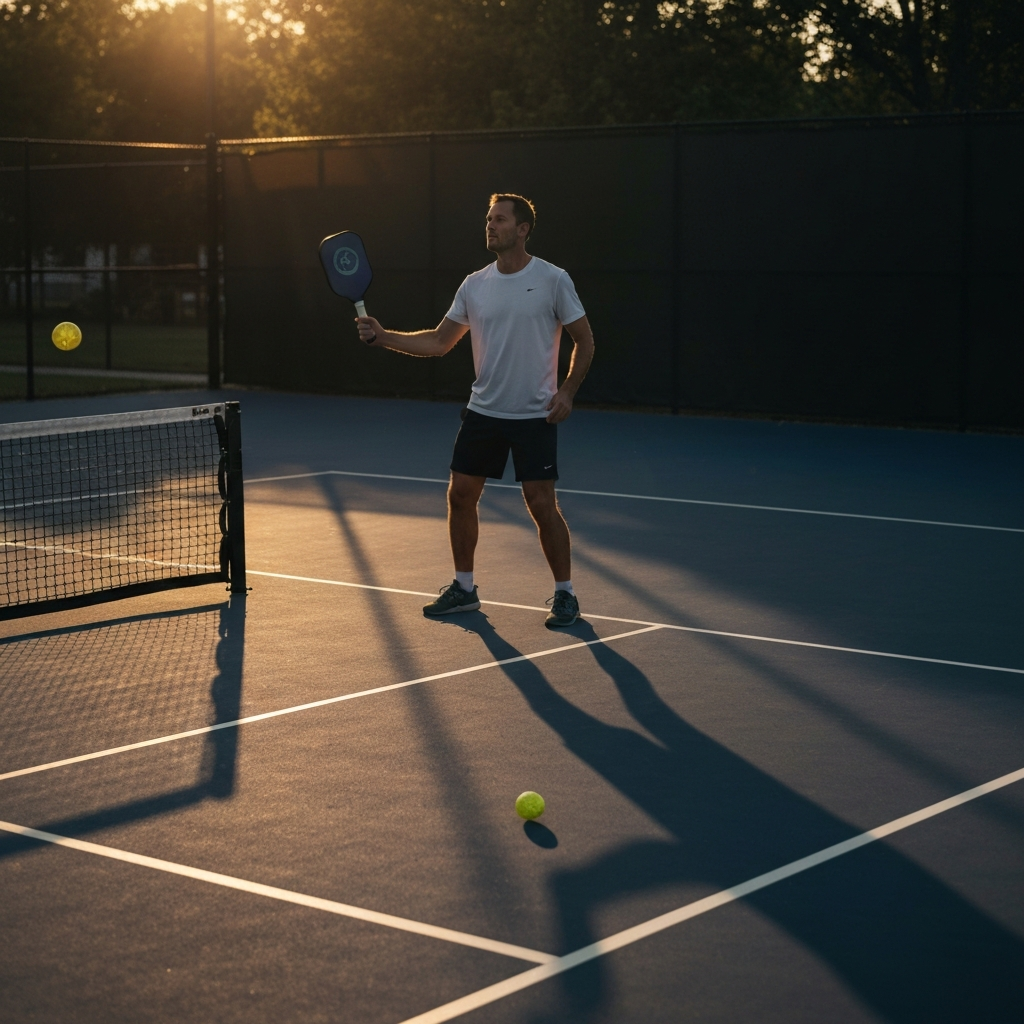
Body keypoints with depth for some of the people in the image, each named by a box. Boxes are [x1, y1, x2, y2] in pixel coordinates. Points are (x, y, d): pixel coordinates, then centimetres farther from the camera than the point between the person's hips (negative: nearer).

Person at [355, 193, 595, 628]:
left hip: (535, 415, -5)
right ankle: (464, 588, 21)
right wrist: (382, 336, -1)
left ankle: (564, 595, 8)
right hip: (483, 412, 5)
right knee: (460, 495, 5)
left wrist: (567, 391, -13)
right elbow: (439, 342, 10)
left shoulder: (553, 280, -8)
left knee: (543, 506, -7)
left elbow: (584, 340, -2)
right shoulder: (474, 285, 5)